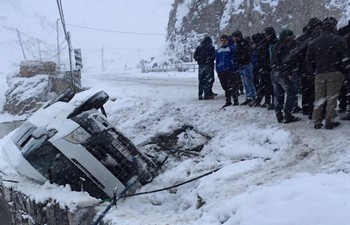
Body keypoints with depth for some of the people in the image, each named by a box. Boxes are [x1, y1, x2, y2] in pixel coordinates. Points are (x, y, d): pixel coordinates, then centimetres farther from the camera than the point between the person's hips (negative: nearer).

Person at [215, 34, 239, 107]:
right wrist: (217, 71, 13)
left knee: (232, 86, -8)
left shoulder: (231, 48, 2)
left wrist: (234, 69, -11)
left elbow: (234, 59, -3)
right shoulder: (218, 50, 16)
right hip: (221, 71, 5)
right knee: (225, 87, 9)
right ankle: (228, 101, 17)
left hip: (230, 70, -5)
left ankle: (235, 100, -3)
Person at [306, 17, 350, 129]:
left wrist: (313, 71, 18)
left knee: (319, 98, 8)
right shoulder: (337, 40, -4)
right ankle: (330, 121, 1)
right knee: (332, 97, 1)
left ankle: (317, 122, 9)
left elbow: (309, 59, 11)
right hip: (335, 73, -4)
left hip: (320, 74, 4)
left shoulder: (314, 42, 9)